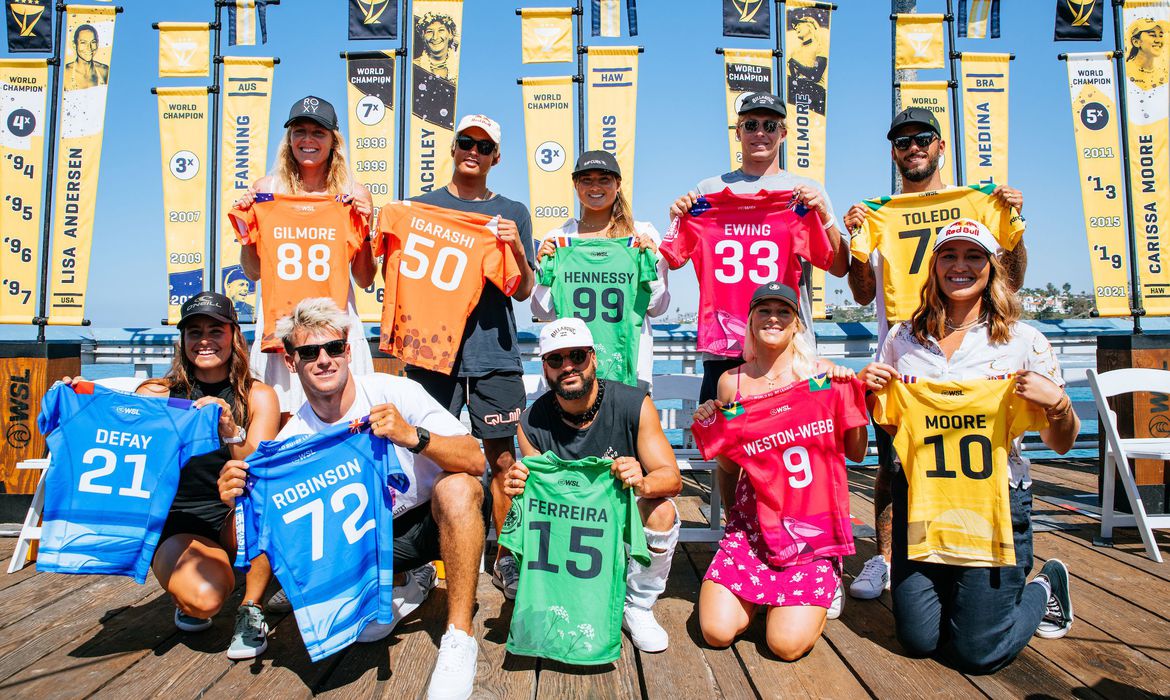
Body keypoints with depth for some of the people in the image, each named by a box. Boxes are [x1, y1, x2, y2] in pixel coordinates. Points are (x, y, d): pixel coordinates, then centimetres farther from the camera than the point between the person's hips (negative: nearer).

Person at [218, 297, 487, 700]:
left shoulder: (395, 392, -18)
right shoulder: (292, 438, -8)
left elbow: (475, 460, -26)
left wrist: (413, 436, -43)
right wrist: (240, 501, -30)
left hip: (432, 521, -4)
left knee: (457, 486, -36)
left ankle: (459, 639, -24)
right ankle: (406, 588, 14)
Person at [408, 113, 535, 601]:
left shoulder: (511, 213, 14)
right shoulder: (422, 207, 14)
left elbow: (523, 291, 8)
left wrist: (517, 247, -9)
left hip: (494, 350, 0)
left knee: (502, 458, -1)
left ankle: (505, 559, 11)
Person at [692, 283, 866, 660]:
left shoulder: (820, 373, -1)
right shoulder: (732, 381, 4)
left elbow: (856, 452, 2)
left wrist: (853, 393, -9)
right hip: (751, 520, 2)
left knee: (787, 643, -13)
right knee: (716, 632, -9)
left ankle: (823, 589, 19)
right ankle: (757, 595, 23)